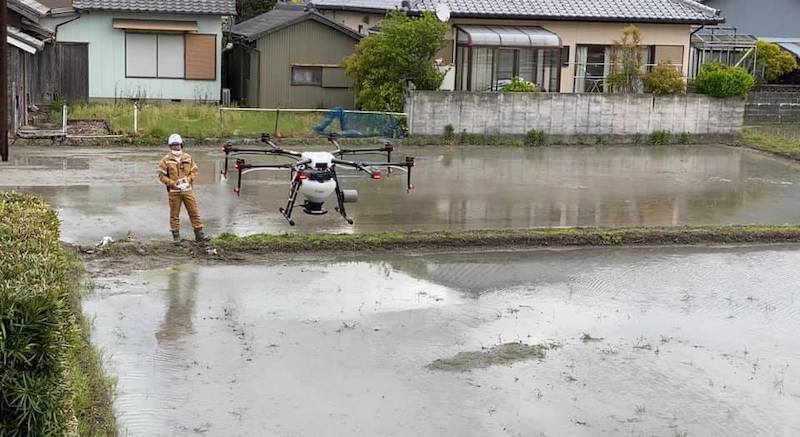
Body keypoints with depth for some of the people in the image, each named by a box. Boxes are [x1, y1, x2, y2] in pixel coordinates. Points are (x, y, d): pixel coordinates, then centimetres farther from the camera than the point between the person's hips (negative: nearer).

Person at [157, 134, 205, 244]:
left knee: (194, 212, 2)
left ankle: (199, 234, 8)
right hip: (174, 191, -2)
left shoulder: (188, 158, 6)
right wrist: (172, 183, -13)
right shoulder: (166, 160, -3)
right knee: (174, 215, 4)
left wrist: (189, 179, -6)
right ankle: (176, 236, 14)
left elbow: (194, 171, 12)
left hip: (187, 190, 2)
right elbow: (161, 175, -3)